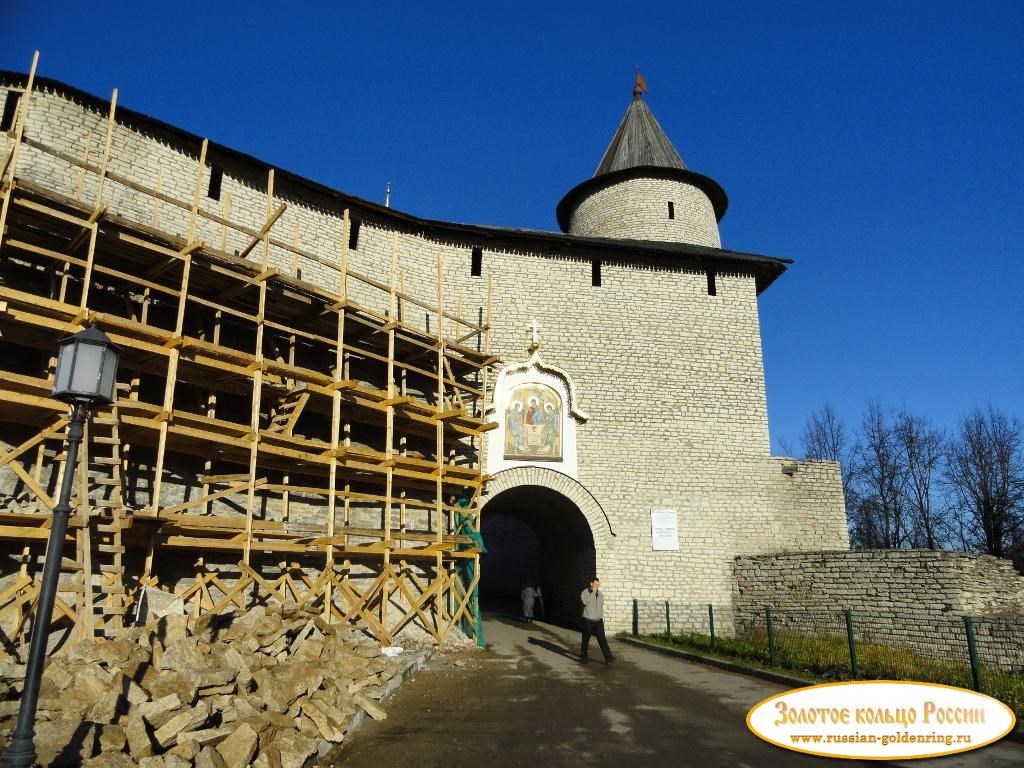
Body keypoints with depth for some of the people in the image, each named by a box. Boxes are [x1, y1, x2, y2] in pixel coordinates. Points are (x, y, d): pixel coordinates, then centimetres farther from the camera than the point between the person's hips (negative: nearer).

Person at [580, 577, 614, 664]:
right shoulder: (585, 592, -9)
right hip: (588, 621, -3)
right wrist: (593, 592, -26)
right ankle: (583, 657, 24)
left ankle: (608, 658, -11)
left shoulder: (600, 594, 8)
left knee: (602, 640, -6)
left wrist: (602, 619, 18)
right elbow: (585, 601, -29)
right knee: (585, 640, 7)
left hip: (598, 621, 3)